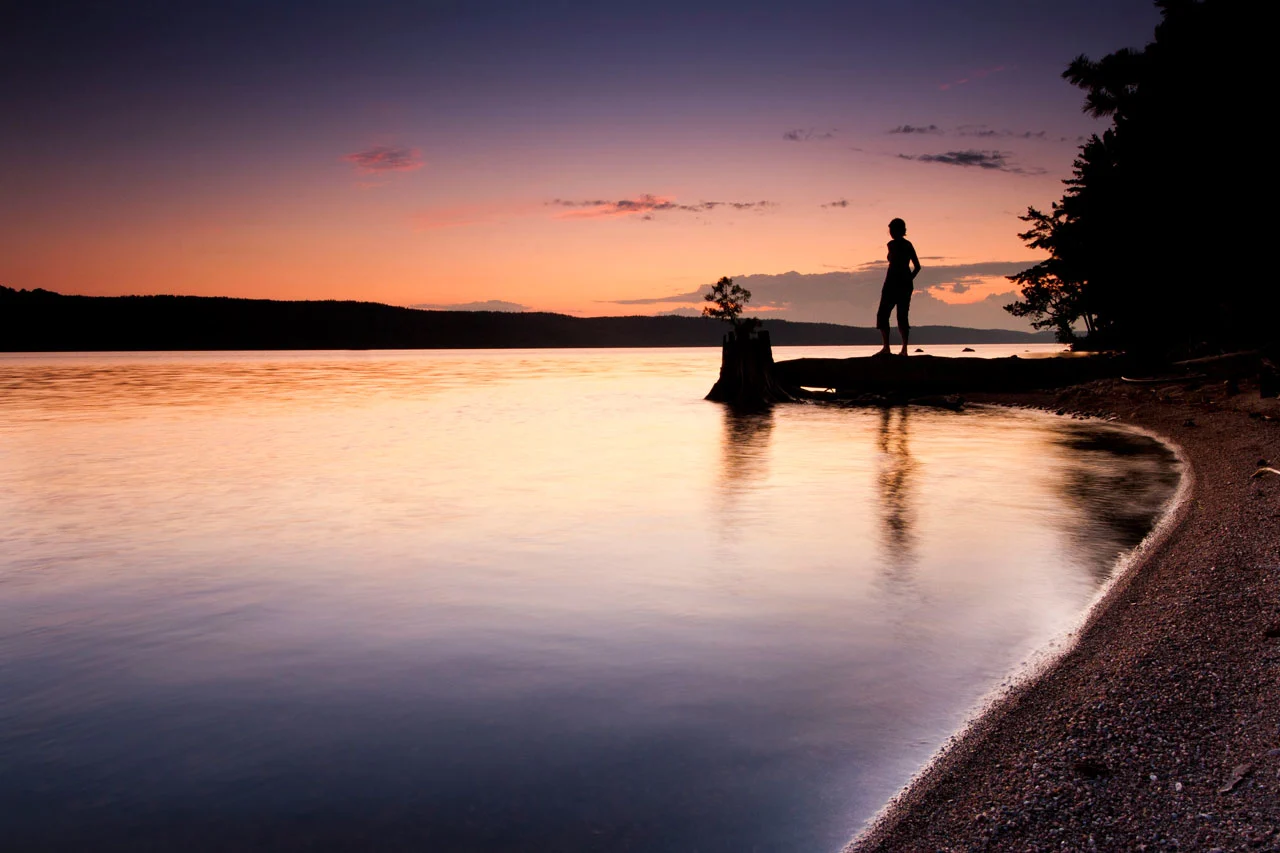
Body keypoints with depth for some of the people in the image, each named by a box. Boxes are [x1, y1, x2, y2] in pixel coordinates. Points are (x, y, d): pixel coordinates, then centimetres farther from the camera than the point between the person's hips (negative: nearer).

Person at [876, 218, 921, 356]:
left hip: (893, 282, -7)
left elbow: (895, 263, -20)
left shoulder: (892, 244, -8)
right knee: (902, 316, 9)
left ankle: (886, 347, -10)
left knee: (882, 314, 0)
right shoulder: (908, 245, 13)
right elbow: (917, 266, 14)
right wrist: (908, 279, 19)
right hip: (906, 284, 7)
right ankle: (904, 349, 0)